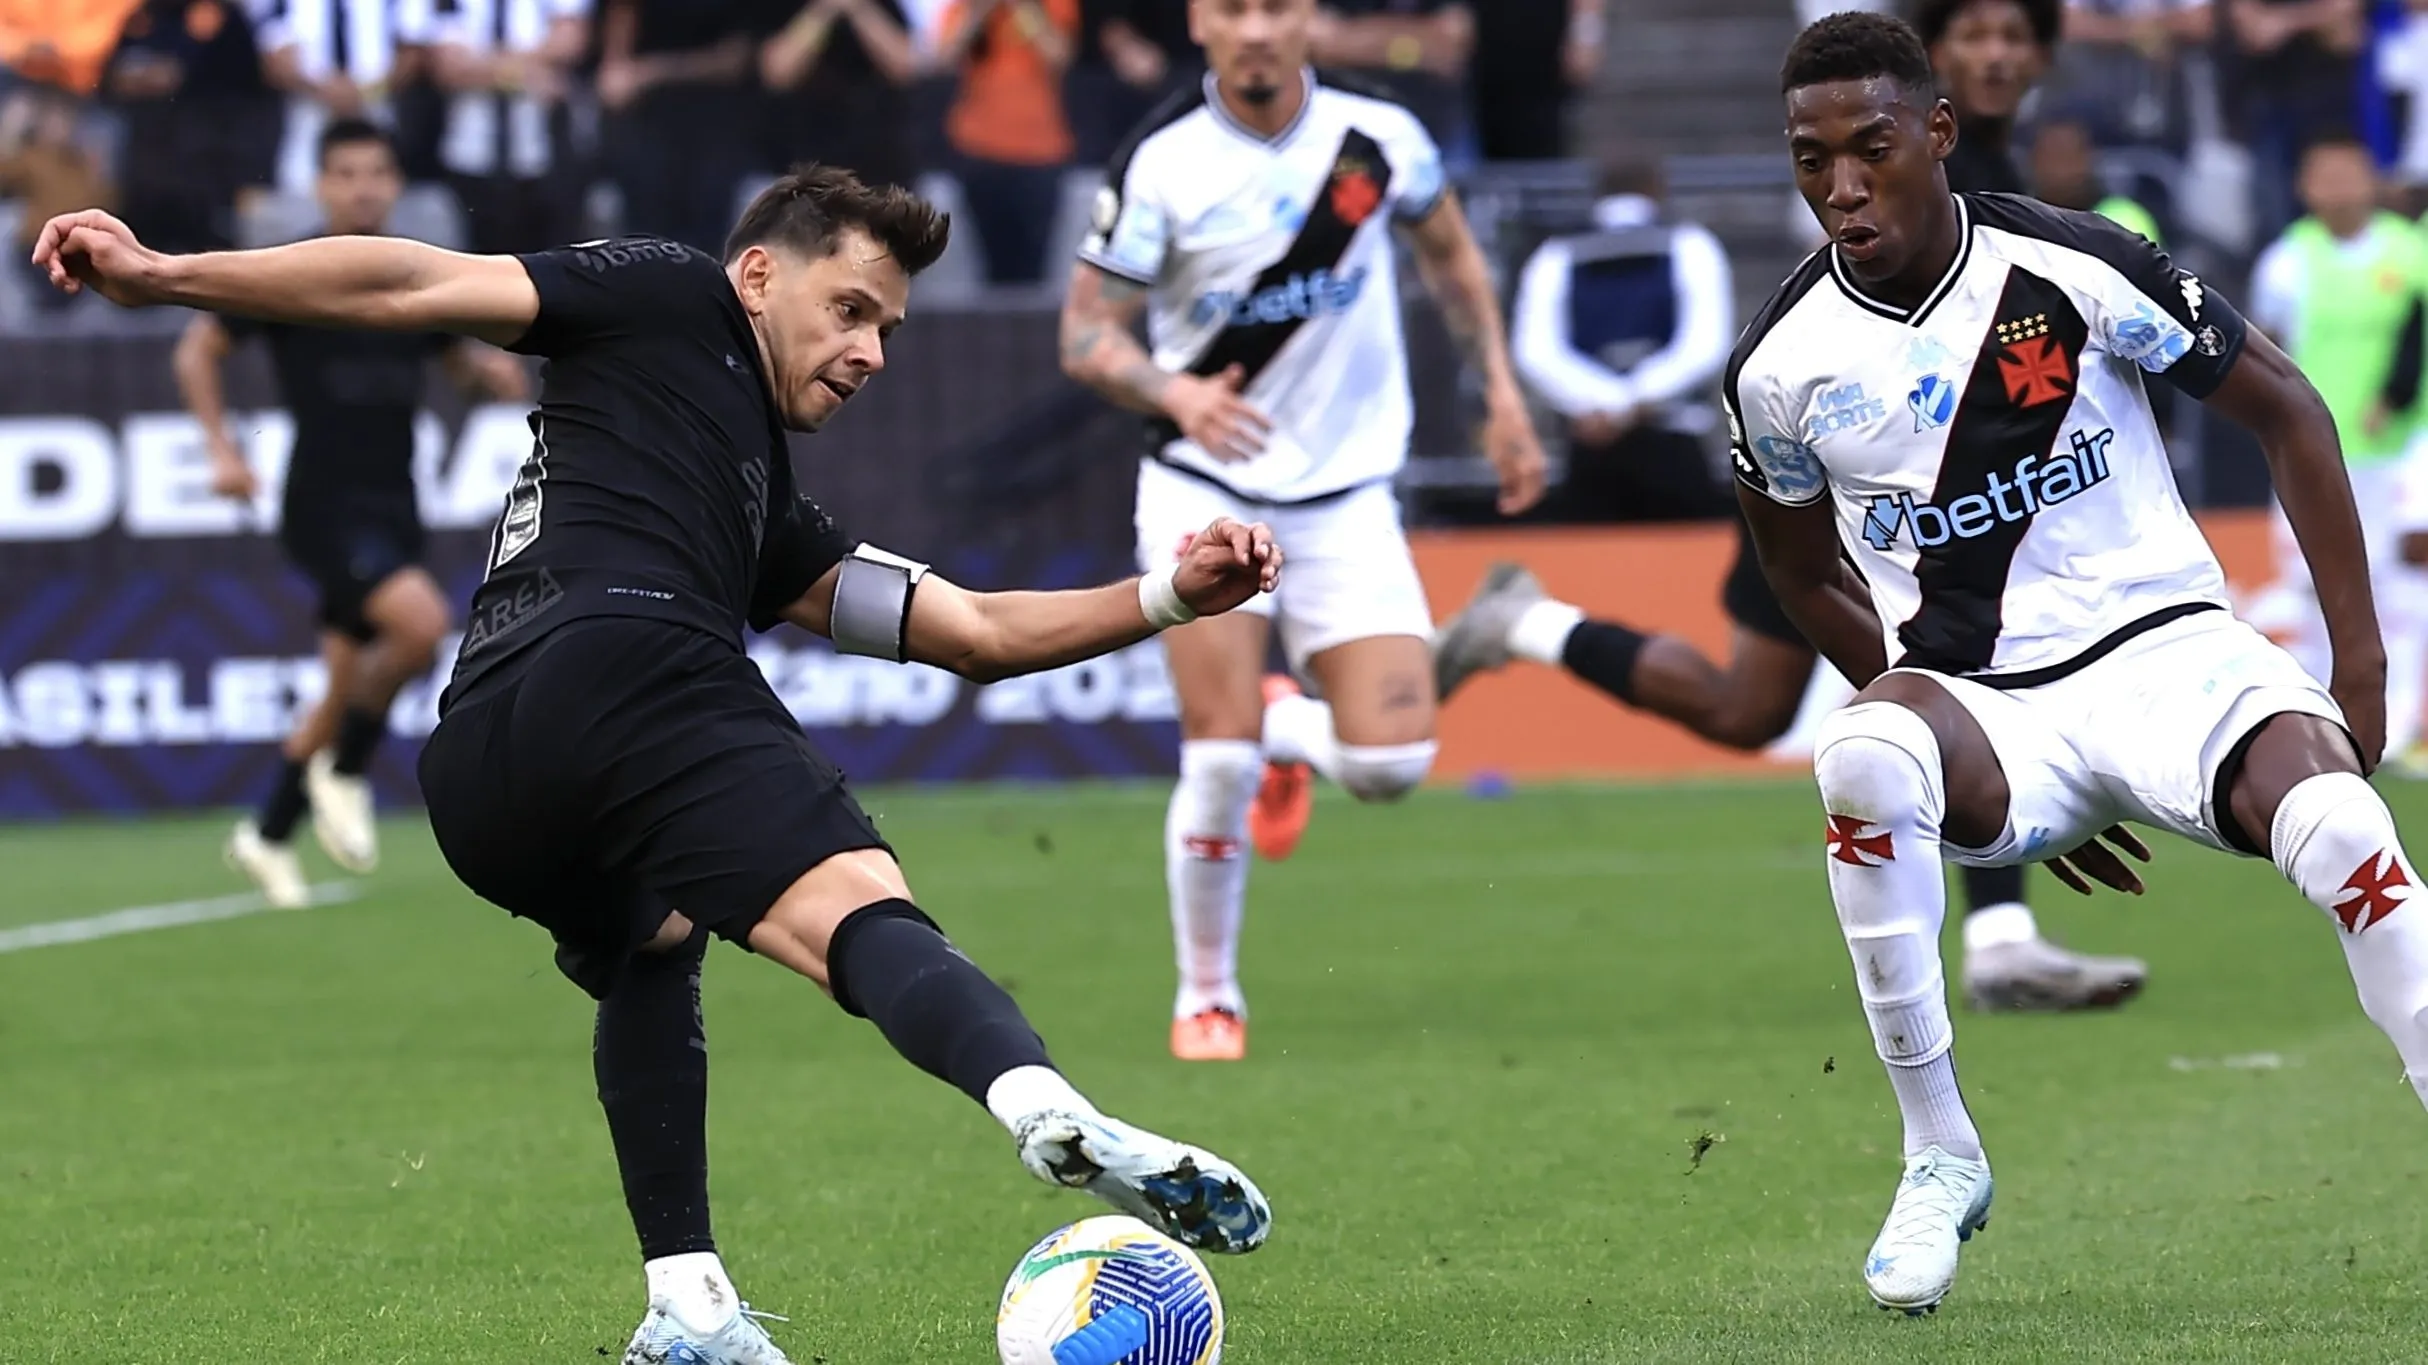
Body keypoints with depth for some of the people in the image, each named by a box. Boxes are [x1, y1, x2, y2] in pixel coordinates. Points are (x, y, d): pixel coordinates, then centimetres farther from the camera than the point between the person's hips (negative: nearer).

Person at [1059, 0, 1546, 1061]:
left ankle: (1287, 729, 27)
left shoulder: (1377, 137, -4)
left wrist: (1502, 395, 14)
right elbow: (1087, 332, -7)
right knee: (1219, 761, -15)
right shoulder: (1160, 164, -11)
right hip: (1204, 487, -2)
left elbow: (1449, 252, 16)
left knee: (1391, 764, -9)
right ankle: (1206, 1000, 6)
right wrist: (1173, 392, -27)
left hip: (1346, 494, 2)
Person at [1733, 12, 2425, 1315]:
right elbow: (1810, 577, 16)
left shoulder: (2075, 268, -10)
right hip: (1984, 715, 1)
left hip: (2163, 651, -1)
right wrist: (1976, 762, 13)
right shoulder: (1779, 365, -3)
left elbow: (2283, 410, 2)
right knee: (1860, 756, -35)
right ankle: (1941, 1159, -21)